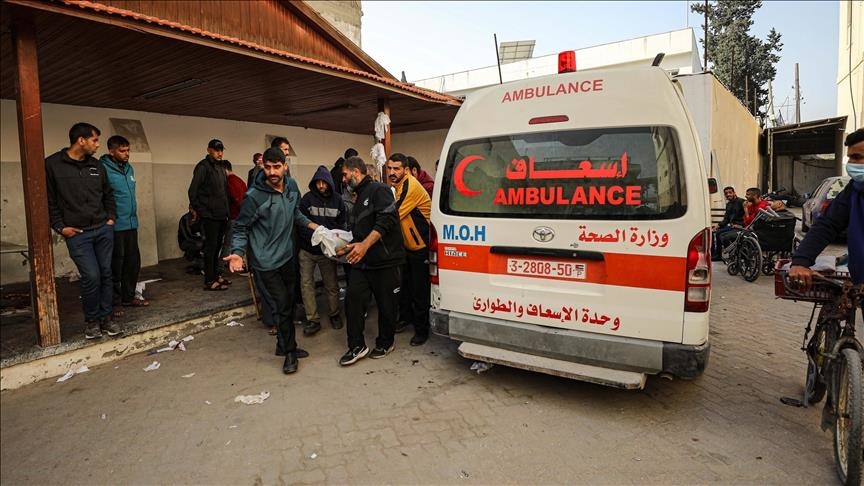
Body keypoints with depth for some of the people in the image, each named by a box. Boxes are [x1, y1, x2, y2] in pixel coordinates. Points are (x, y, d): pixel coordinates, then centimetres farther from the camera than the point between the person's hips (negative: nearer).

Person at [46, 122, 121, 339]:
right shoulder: (53, 164, -6)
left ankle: (106, 317, 19)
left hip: (103, 230, 5)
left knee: (106, 274, 7)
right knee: (91, 276, -9)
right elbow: (48, 199, -2)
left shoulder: (97, 165, 8)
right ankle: (91, 320, 12)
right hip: (77, 234, -5)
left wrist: (111, 217, 11)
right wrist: (60, 226, -6)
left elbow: (108, 193, 20)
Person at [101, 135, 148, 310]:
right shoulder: (104, 169, -13)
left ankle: (128, 296, 24)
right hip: (114, 226, -7)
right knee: (115, 264, 2)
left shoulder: (129, 168, 12)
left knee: (133, 262, 11)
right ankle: (113, 301, 14)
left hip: (131, 224, 7)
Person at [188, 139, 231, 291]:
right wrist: (196, 208, -10)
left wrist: (226, 209, 15)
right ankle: (209, 281, 1)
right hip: (209, 215, -8)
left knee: (217, 246, 15)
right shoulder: (203, 166, -11)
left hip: (222, 214, 8)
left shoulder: (221, 166, 15)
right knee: (210, 246, -4)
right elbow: (193, 190, -14)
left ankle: (215, 275, 25)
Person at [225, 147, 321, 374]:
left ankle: (284, 346, 34)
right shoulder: (254, 196, -20)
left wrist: (314, 226, 7)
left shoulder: (292, 186, -3)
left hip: (288, 256, 6)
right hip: (268, 261, -6)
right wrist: (237, 253, -25)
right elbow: (240, 228, -12)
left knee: (289, 303, 16)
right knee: (283, 305, -3)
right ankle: (289, 351, 16)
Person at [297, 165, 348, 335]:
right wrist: (315, 235, -24)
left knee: (331, 284, 11)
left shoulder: (337, 199, 0)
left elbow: (342, 223, 2)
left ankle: (334, 314, 30)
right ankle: (313, 320, 7)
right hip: (307, 249, -1)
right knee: (306, 283, -2)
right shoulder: (307, 198, -5)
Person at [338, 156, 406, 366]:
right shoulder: (358, 200, 22)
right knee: (353, 300, -2)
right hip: (362, 262, 8)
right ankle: (357, 346, 8)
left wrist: (365, 245, -29)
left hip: (384, 261, -8)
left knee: (386, 305, 4)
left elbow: (386, 221, -23)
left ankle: (385, 343, 23)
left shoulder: (379, 190, -8)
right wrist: (347, 248, 18)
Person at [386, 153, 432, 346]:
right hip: (406, 245, 9)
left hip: (420, 246, -9)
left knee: (419, 290, -3)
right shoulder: (396, 185, 6)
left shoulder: (411, 186, -24)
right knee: (403, 284, 18)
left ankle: (422, 329, 10)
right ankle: (406, 317, 36)